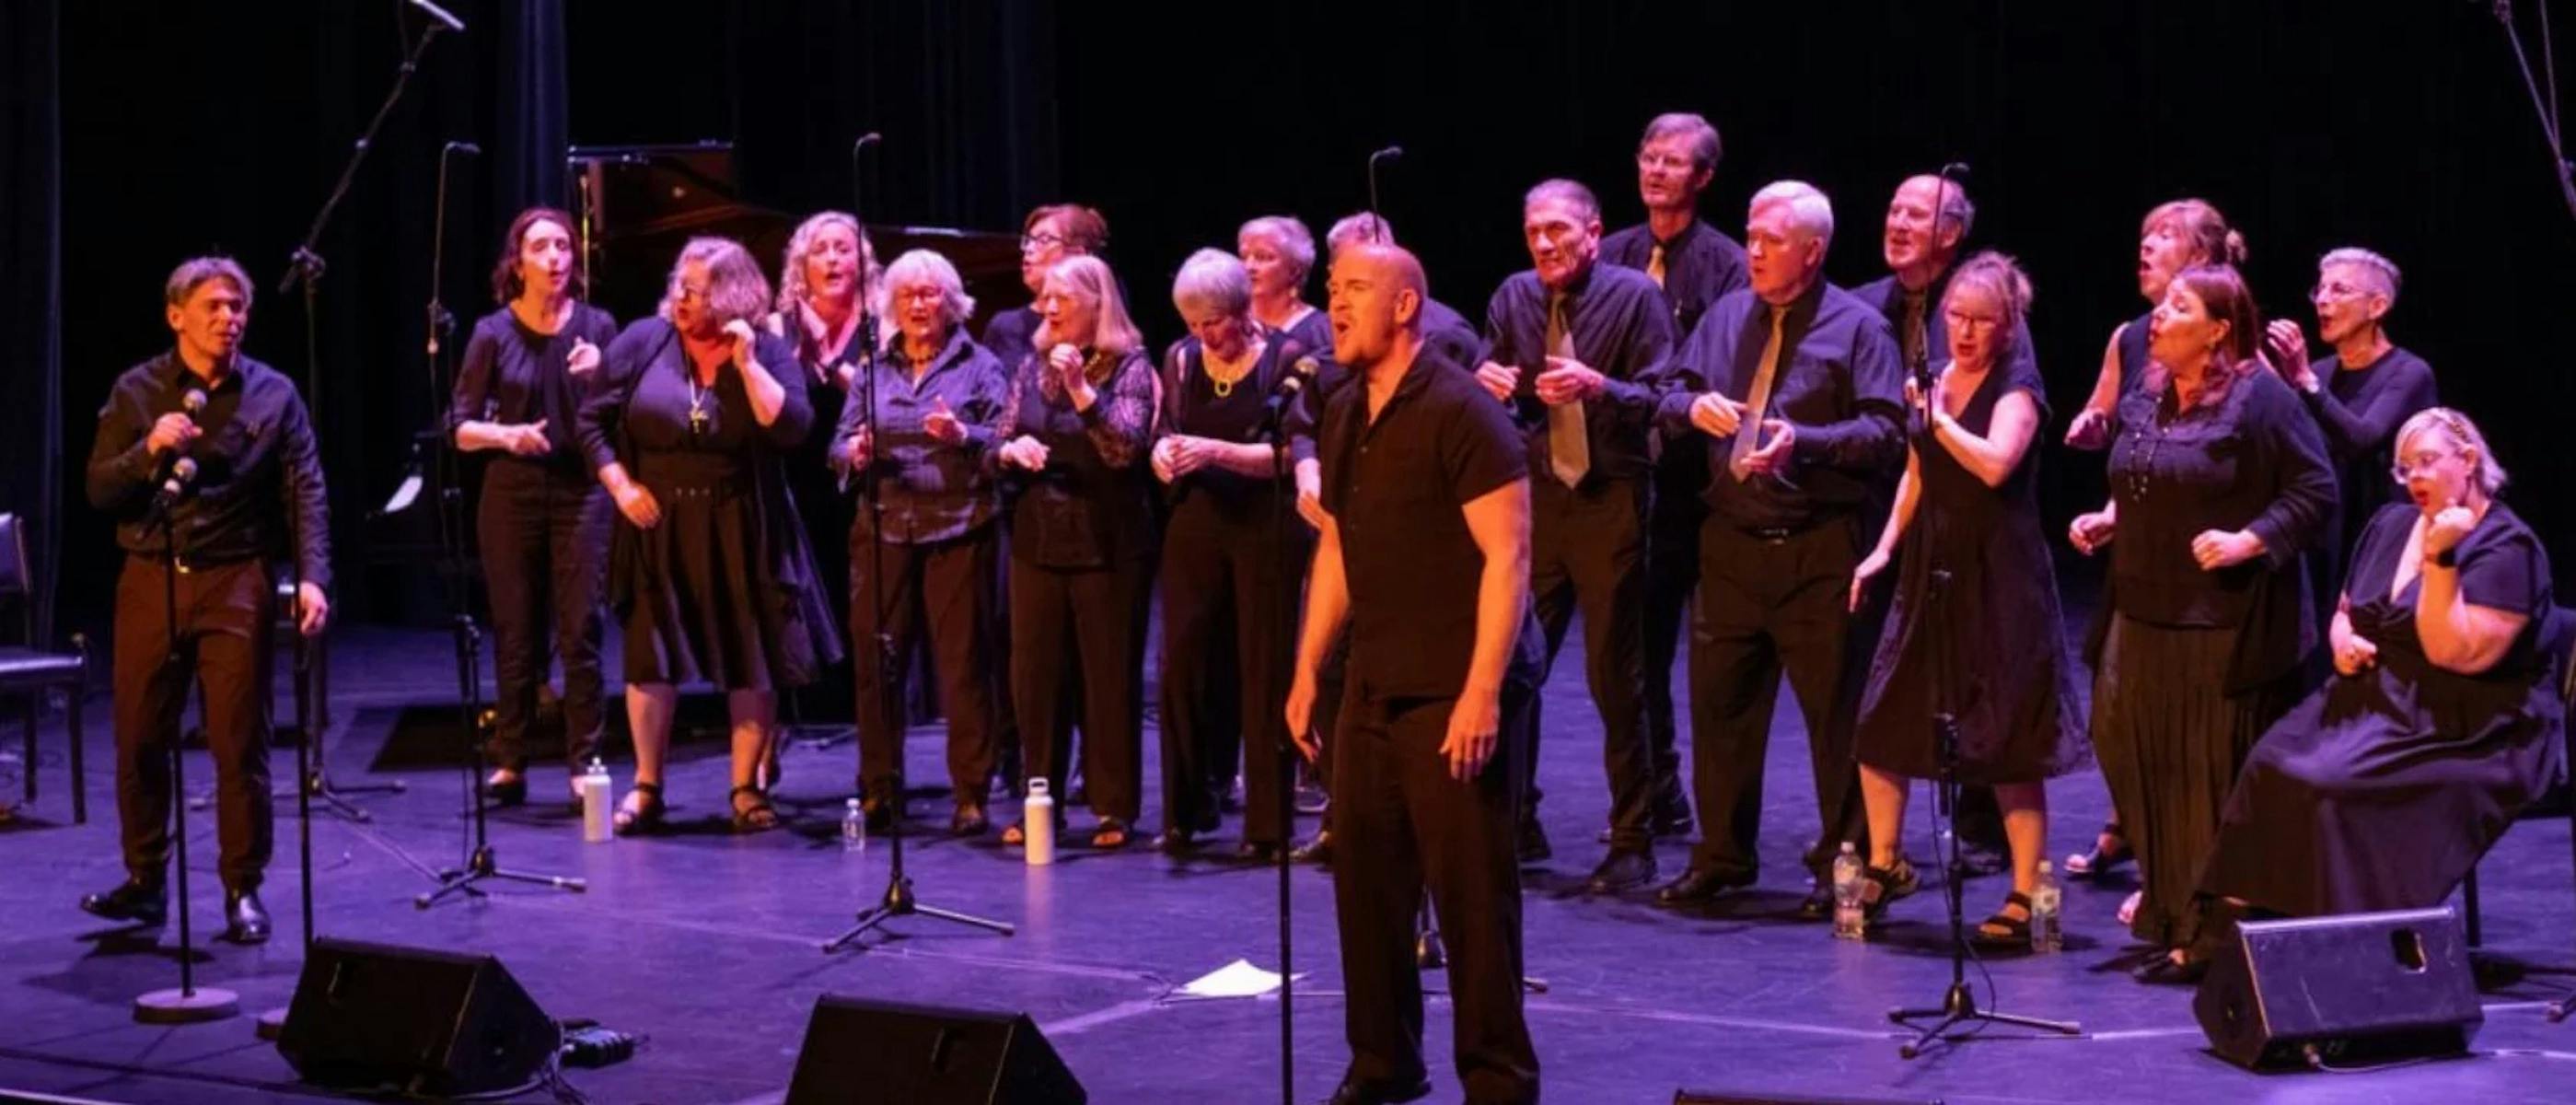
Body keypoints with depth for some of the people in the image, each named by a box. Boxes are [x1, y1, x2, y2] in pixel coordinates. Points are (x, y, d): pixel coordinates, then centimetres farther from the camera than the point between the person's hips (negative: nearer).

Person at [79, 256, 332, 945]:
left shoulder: (273, 394, 3)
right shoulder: (136, 392, 5)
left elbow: (306, 493, -3)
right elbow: (98, 491, 3)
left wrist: (313, 577, -17)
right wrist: (149, 451, -16)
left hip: (235, 583, -2)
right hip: (151, 582, 2)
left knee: (240, 744, -1)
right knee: (139, 741, 5)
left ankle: (242, 891, 8)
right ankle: (145, 881, 19)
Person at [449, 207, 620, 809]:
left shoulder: (597, 327, 3)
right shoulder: (494, 334, 1)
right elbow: (461, 428, 2)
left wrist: (598, 377, -15)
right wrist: (505, 435, -17)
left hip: (580, 492, 0)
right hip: (510, 494, 0)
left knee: (580, 633, -4)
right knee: (515, 635, 4)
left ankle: (583, 765, 0)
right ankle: (509, 763, 10)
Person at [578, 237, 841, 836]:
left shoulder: (769, 352, -3)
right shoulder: (642, 342, 0)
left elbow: (791, 430, -16)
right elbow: (593, 420, 5)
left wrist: (746, 363, -17)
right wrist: (621, 486, -4)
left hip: (741, 532, -1)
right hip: (658, 524, 1)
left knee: (752, 658, 2)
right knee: (650, 656, 3)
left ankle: (747, 790, 11)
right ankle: (646, 789, 12)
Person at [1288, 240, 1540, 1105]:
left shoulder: (1460, 412, -12)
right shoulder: (1342, 419, 11)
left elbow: (1508, 555, -16)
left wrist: (1484, 690, -21)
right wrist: (1307, 670, 16)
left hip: (1452, 695, -7)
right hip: (1371, 691, 7)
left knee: (1471, 893, -3)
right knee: (1366, 882, 9)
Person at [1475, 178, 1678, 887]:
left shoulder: (1635, 296, -5)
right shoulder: (1514, 298, 7)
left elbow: (1659, 399, -11)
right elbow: (1488, 391, 10)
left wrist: (1598, 387, -28)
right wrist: (1487, 384, -13)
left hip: (1609, 501, -4)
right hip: (1535, 497, 4)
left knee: (1615, 676, -1)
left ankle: (1632, 843, 8)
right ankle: (1514, 824, 18)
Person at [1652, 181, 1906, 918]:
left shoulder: (1856, 327, -3)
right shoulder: (1727, 317, 13)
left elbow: (1884, 430, -11)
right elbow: (1673, 399, 13)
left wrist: (1803, 441, -24)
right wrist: (1693, 405, -11)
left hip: (1818, 550, -5)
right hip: (1731, 544, 5)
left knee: (1833, 708, 1)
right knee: (1719, 700, 9)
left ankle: (1840, 865, 11)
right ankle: (1721, 856, 21)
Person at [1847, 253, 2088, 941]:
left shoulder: (2018, 387, -10)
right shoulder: (1935, 378, 10)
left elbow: (1994, 462, -28)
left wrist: (1937, 415, -18)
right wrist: (1884, 549, 10)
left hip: (1998, 576, -7)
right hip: (1931, 569, 7)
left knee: (2007, 739, -3)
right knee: (1880, 722, 8)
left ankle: (2025, 896, 4)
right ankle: (1885, 863, 24)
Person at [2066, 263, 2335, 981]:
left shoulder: (2258, 398, -11)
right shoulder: (2145, 399, 12)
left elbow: (2315, 490, -14)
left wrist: (2249, 541, -22)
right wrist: (2110, 519, 10)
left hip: (2227, 622, -7)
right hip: (2146, 611, 8)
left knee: (2220, 773, -1)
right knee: (2134, 751, 9)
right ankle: (2169, 901, 25)